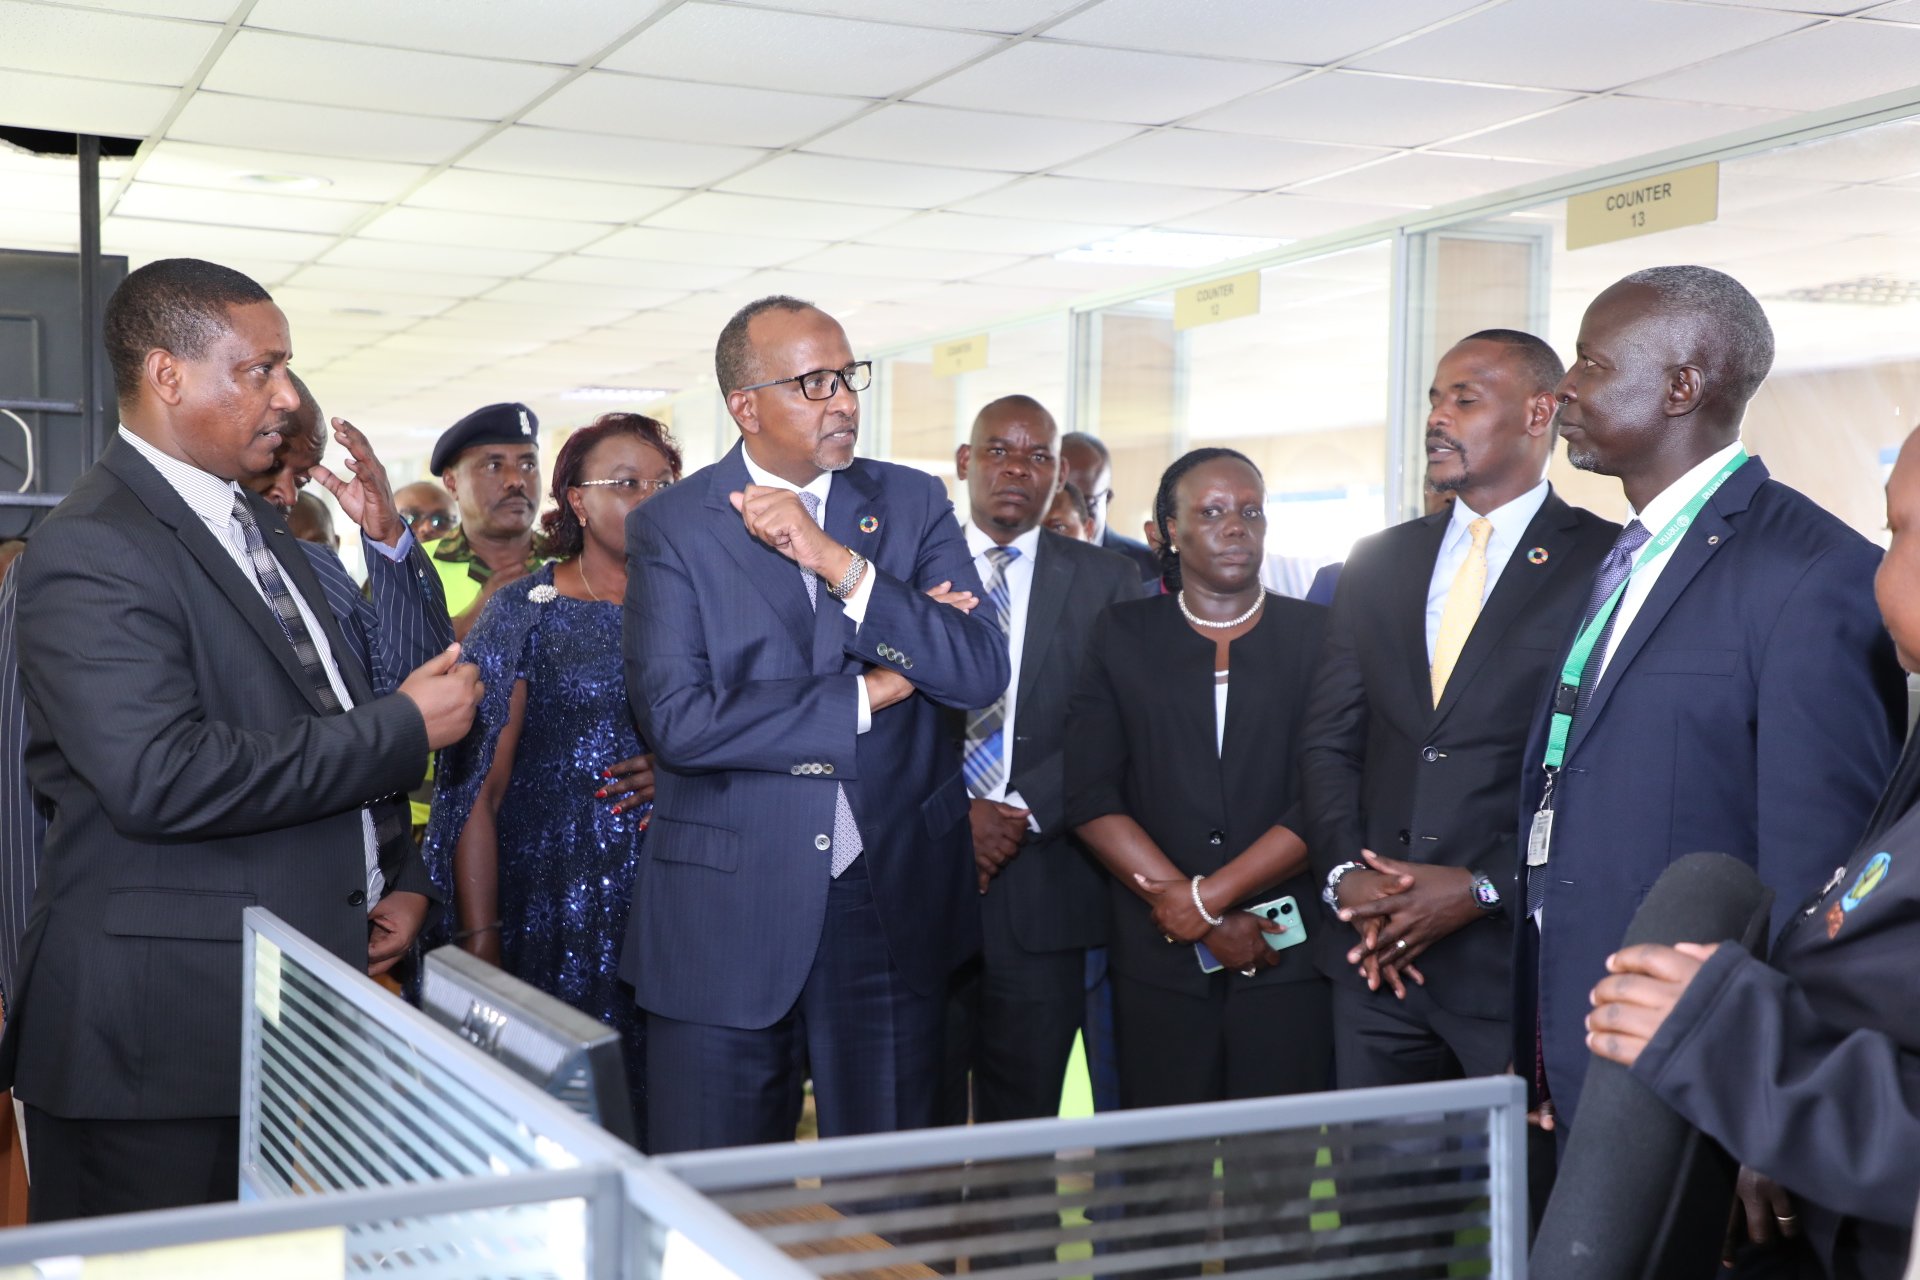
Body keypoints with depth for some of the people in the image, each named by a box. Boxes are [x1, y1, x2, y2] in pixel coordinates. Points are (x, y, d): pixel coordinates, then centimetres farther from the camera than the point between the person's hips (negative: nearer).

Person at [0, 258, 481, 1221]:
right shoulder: (93, 550, -14)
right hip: (165, 1028, -8)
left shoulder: (262, 528, 16)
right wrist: (404, 728, -20)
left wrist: (398, 879, 11)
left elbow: (333, 719, 25)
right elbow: (159, 777, -27)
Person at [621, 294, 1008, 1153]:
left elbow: (982, 673, -8)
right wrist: (866, 695, -11)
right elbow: (676, 720, -14)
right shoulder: (672, 527, -3)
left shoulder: (914, 504, 5)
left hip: (893, 906, 2)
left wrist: (836, 561, -17)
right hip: (726, 914, -2)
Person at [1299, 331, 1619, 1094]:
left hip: (1519, 949, -4)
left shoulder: (1608, 564, -4)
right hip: (1374, 951, 5)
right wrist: (1345, 875, -6)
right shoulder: (1378, 563, 13)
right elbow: (1329, 742, 10)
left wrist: (1483, 887, -15)